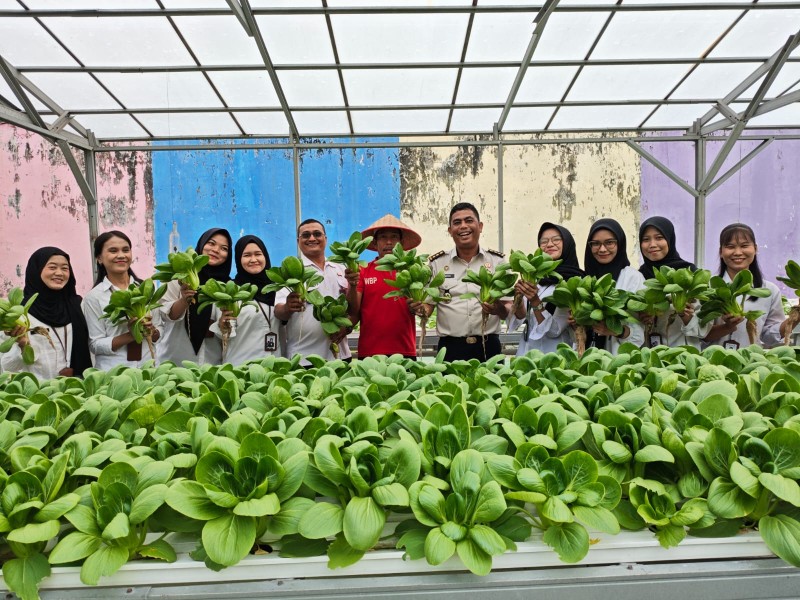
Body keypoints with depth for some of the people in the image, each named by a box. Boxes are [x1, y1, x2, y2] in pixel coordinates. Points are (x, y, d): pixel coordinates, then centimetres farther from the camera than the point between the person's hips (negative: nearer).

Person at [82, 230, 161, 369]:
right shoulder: (94, 297, -4)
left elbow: (157, 335, 8)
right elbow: (96, 345, -6)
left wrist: (151, 331, -13)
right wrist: (131, 335, -18)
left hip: (148, 368, 2)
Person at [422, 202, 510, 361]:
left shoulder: (497, 261, 5)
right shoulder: (437, 263, 6)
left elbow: (509, 309, 4)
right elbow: (428, 305, 6)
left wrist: (499, 309, -19)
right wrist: (421, 309, -17)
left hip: (488, 348, 0)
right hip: (450, 348, 0)